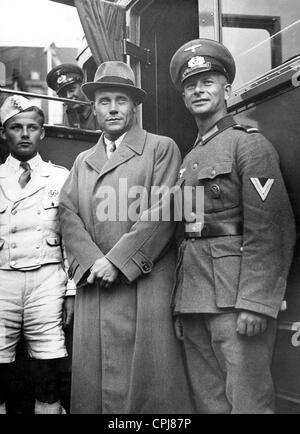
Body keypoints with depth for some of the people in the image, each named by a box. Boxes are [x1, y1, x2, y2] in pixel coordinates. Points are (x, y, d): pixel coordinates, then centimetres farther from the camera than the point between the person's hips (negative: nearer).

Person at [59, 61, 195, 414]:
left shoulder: (162, 149, 6)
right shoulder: (82, 162, 21)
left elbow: (161, 212, -5)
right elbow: (68, 214, 9)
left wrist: (117, 261, -11)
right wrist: (92, 263, -8)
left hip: (145, 284, -4)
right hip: (93, 286, 4)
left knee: (150, 377, -2)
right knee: (92, 377, 5)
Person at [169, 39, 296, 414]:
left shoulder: (248, 143, -2)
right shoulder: (189, 159, 19)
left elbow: (270, 229, -12)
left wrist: (255, 303, -20)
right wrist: (179, 307, 12)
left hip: (235, 298, -6)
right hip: (192, 299, 7)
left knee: (248, 402, -1)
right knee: (209, 402, 13)